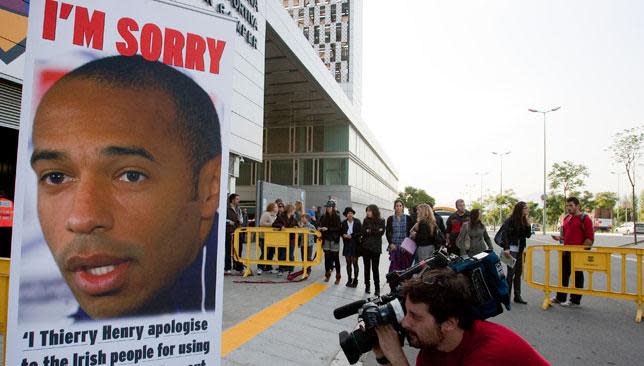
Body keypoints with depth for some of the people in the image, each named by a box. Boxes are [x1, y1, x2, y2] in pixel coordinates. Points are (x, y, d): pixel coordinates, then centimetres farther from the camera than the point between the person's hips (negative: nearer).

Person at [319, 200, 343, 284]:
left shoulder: (337, 217, -5)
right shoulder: (324, 217, 7)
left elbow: (338, 228, -12)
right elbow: (321, 225, 14)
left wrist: (328, 229, -18)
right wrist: (320, 228, -8)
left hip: (334, 240, -4)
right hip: (326, 240, 4)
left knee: (336, 258, 0)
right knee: (327, 257, 7)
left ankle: (338, 277, 8)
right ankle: (327, 275, 19)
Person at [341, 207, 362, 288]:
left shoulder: (357, 222, -8)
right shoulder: (344, 223, 2)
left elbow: (360, 232, -10)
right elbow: (342, 232, 13)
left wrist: (352, 236, -16)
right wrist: (344, 235, -8)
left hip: (355, 245, -3)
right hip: (347, 245, 3)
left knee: (355, 263, 2)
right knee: (348, 263, 10)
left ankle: (355, 280, 13)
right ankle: (349, 279, 22)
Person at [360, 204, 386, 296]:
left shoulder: (381, 221, 2)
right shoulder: (366, 220, 8)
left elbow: (381, 233, -9)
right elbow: (363, 232, -2)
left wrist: (369, 231, -10)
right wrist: (375, 231, -11)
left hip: (376, 248, -2)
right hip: (365, 247, 2)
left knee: (375, 268, -3)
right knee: (367, 267, 7)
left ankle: (377, 288, 3)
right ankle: (367, 286, 17)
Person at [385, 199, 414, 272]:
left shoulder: (408, 218, 6)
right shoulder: (390, 219, 8)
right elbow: (387, 232, 8)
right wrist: (391, 243, -4)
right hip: (394, 246, 0)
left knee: (405, 266, -2)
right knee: (394, 266, -5)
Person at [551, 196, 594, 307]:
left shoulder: (584, 219, -10)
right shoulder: (566, 218, 14)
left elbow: (590, 239, -14)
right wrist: (560, 237, 5)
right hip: (566, 251, 8)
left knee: (577, 276, 3)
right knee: (563, 274, 14)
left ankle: (575, 300, 14)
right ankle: (560, 298, 25)